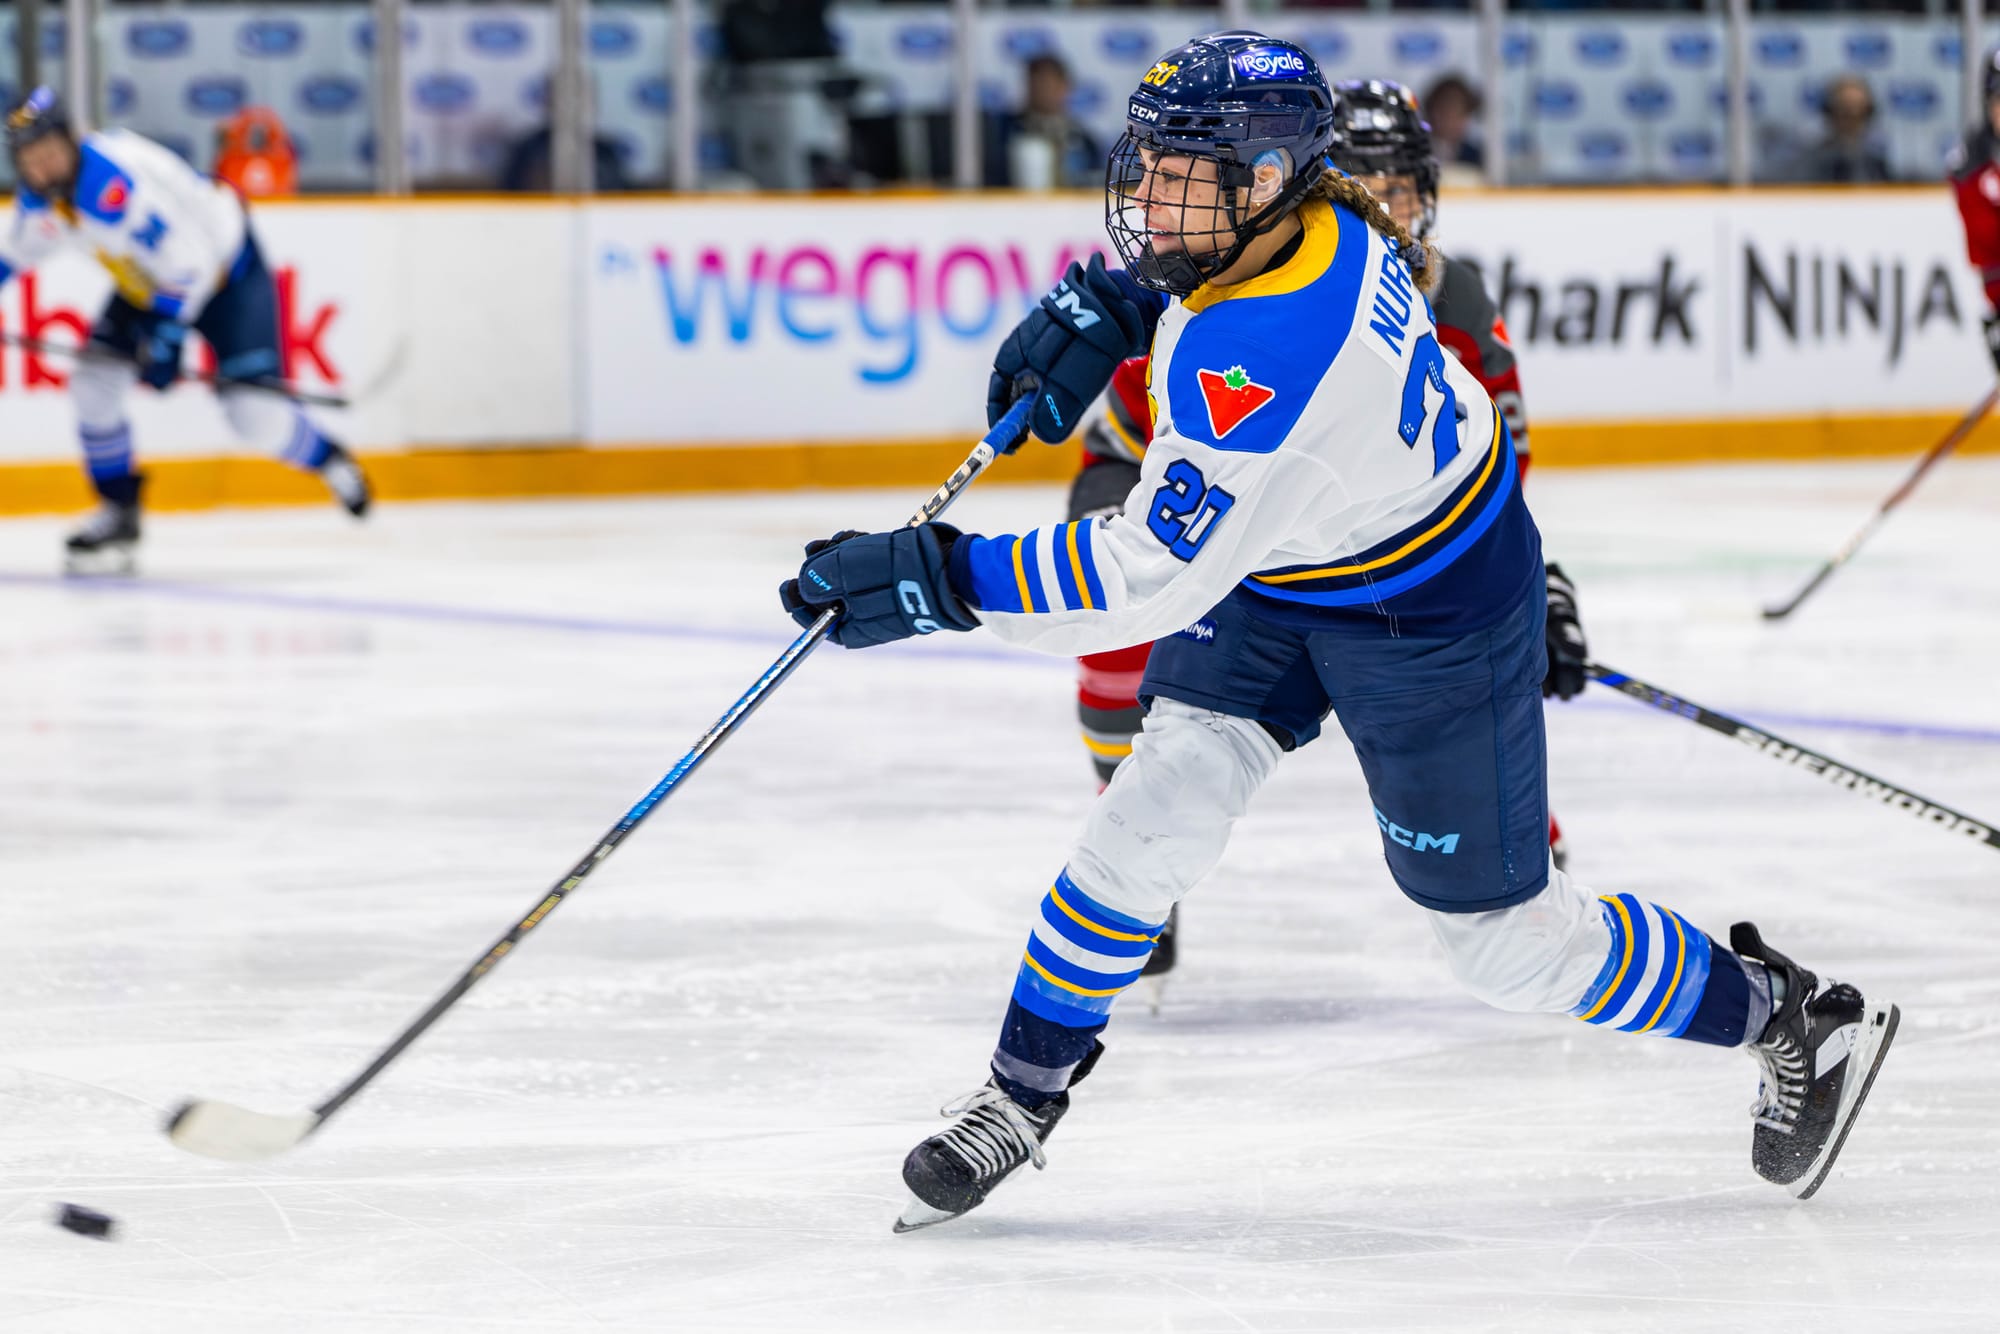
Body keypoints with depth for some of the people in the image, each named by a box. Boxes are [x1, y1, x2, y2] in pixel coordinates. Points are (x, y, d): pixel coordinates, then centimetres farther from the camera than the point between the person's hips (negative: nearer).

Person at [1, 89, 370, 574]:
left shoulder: (112, 182, -35)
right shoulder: (39, 194, -8)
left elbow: (187, 261, -33)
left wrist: (167, 337, -33)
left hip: (225, 267, -8)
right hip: (147, 280, 8)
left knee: (252, 411, -16)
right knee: (95, 380, -4)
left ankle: (331, 462, 12)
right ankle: (119, 514, 10)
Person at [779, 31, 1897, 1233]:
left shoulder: (1265, 355, -40)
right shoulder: (1304, 202, -15)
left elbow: (1160, 578, -40)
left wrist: (942, 578, -42)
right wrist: (1104, 305, -3)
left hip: (1425, 612, -8)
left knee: (1506, 939, 5)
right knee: (1156, 812, -2)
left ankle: (1797, 1022, 25)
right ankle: (1022, 1097, 10)